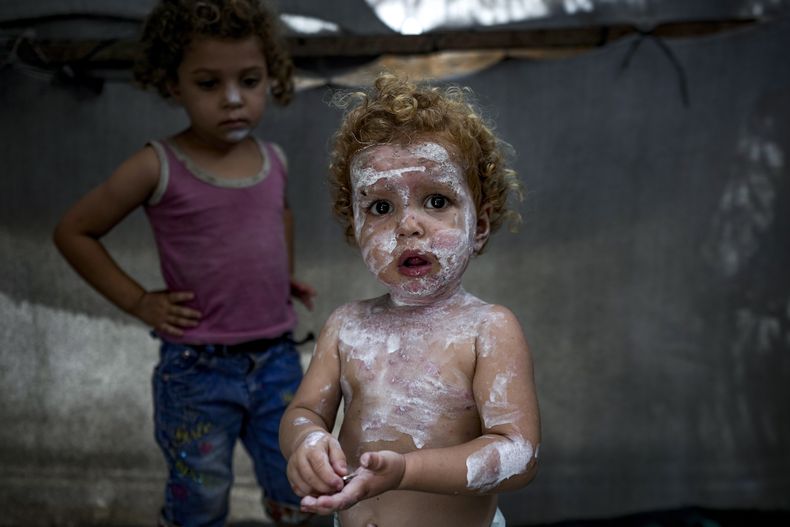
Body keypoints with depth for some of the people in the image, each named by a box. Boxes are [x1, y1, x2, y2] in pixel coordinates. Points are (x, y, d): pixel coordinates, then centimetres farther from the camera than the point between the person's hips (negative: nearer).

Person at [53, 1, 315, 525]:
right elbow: (74, 231, -2)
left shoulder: (274, 161, 1)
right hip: (198, 370, -4)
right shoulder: (159, 168, -12)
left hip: (278, 359, 4)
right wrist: (138, 301, -7)